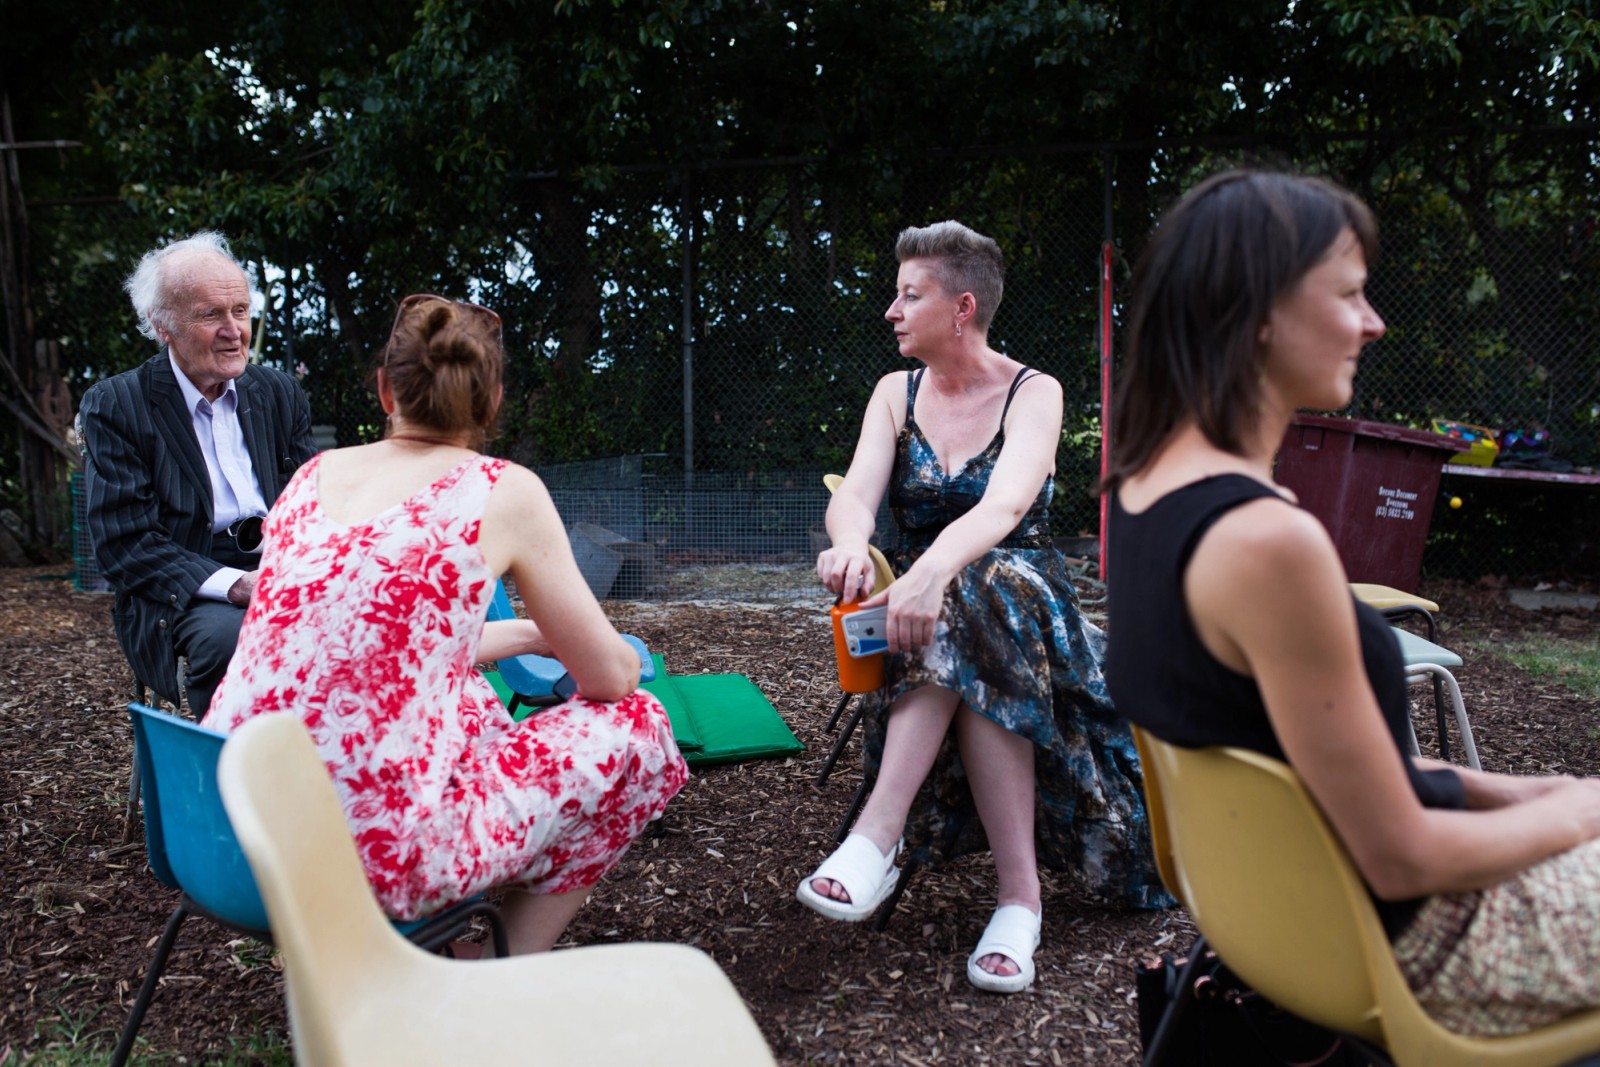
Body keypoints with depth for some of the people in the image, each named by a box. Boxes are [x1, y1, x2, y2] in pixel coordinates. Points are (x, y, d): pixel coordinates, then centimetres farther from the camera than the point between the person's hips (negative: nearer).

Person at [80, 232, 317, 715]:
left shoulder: (280, 392, 13)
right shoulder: (114, 405, 0)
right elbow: (123, 544, -8)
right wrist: (234, 584, -23)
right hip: (181, 593, -3)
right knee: (227, 633, -36)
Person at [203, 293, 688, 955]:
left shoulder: (314, 475, 11)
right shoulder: (503, 490, -5)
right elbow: (610, 675, 2)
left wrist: (529, 635, 33)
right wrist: (564, 636, 25)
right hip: (377, 851, -7)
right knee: (636, 725, 11)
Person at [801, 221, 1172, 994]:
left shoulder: (1032, 393, -6)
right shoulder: (896, 393, 7)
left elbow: (1003, 506, -26)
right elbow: (855, 493, -10)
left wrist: (931, 572, -47)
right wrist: (850, 544, -36)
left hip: (1027, 598, -3)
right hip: (924, 599, 3)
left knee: (971, 602, -38)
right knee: (967, 659, -34)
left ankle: (878, 836, -40)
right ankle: (1019, 893, -35)